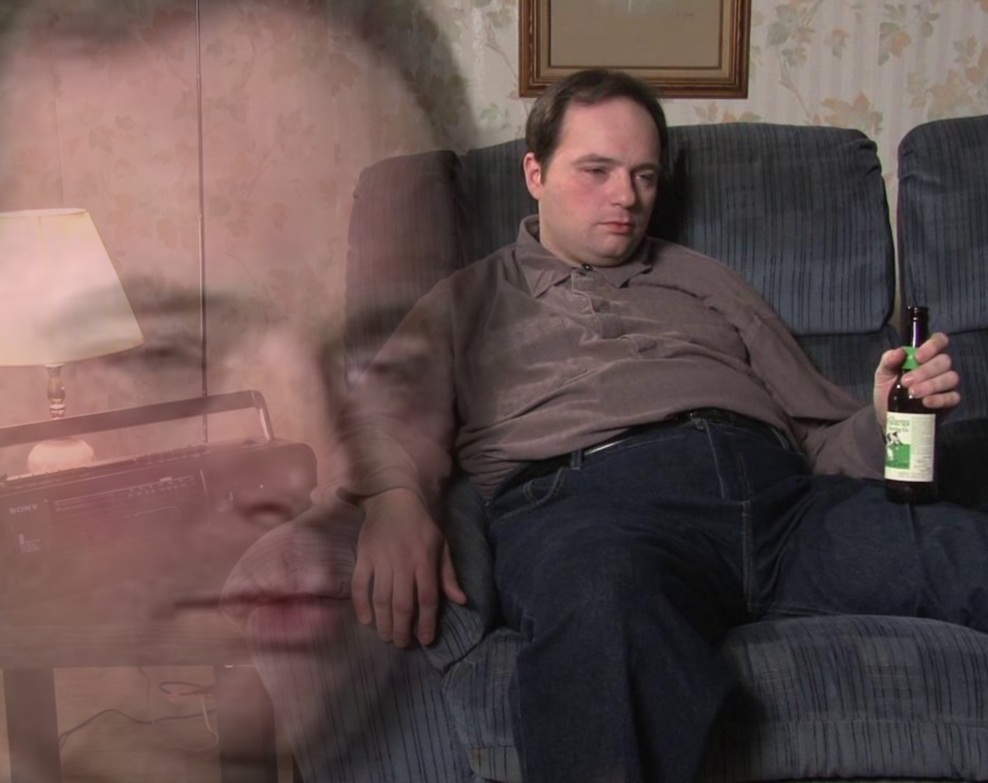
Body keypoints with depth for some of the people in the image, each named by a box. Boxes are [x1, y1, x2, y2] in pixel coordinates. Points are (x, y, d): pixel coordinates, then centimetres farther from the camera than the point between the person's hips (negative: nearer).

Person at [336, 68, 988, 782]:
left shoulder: (705, 281, 35)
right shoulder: (473, 299, 28)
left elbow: (820, 434, 29)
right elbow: (391, 407, 7)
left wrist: (884, 420, 4)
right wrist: (394, 500, -17)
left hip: (776, 489, 4)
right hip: (582, 498, -3)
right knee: (603, 606, -42)